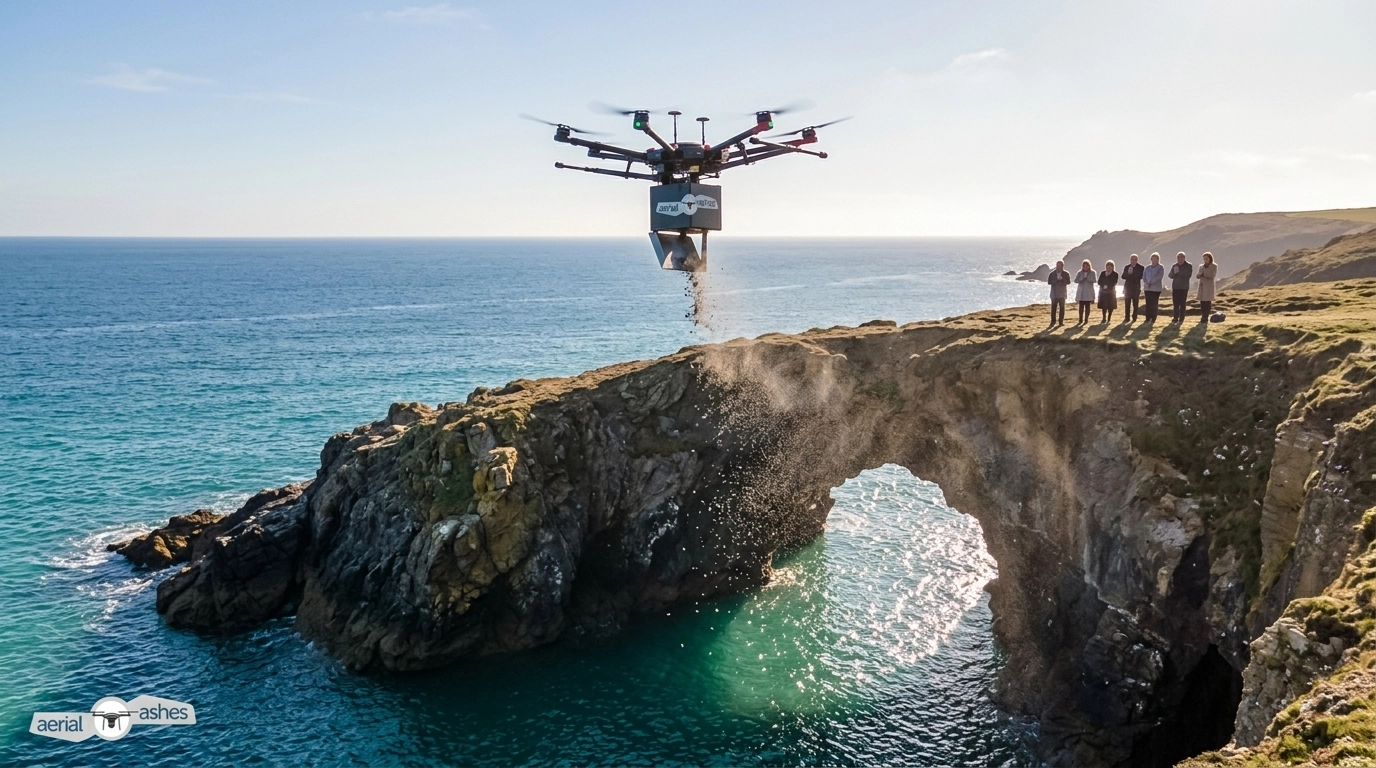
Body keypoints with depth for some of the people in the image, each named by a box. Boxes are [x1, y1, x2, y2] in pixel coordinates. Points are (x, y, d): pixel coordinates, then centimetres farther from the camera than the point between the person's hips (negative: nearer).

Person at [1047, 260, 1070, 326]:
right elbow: (1049, 282, -2)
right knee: (1053, 308, -3)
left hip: (1062, 293, 1)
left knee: (1062, 307, 3)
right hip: (1054, 293, -1)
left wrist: (1062, 279, -19)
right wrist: (1056, 280, -15)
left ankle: (1061, 321, 10)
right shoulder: (1052, 273, 2)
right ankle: (1053, 322, 1)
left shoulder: (1066, 274, 3)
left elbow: (1068, 282, -2)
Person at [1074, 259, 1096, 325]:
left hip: (1088, 292, -1)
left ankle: (1086, 320, 8)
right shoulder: (1079, 272, 7)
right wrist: (1081, 280, -20)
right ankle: (1080, 320, 3)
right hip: (1081, 292, 1)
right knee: (1081, 306, -1)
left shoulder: (1092, 272, 2)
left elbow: (1093, 280, -11)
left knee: (1087, 306, 2)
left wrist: (1087, 279, -23)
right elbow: (1075, 280, -4)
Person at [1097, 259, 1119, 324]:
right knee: (1103, 306, 1)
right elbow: (1099, 282, 2)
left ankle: (1108, 319, 6)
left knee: (1110, 306, -1)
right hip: (1103, 291, 2)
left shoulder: (1115, 274, -2)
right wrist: (1103, 286, -14)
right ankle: (1104, 319, 9)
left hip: (1111, 291, -2)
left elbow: (1114, 283, -7)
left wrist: (1107, 286, -14)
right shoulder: (1102, 273, 7)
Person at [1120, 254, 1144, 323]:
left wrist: (1130, 275, -15)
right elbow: (1123, 276, 2)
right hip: (1128, 287, 3)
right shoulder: (1126, 267, 11)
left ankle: (1134, 317, 7)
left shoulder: (1140, 267, 0)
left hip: (1136, 288, -3)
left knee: (1135, 304, 1)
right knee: (1127, 303, 0)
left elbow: (1140, 276, -13)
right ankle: (1127, 318, 3)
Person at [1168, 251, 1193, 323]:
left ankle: (1181, 318, 1)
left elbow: (1188, 275, -11)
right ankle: (1175, 318, 5)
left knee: (1182, 303, -2)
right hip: (1175, 287, 3)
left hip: (1184, 287, -3)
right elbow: (1170, 276, 8)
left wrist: (1179, 272, -15)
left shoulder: (1189, 266, 1)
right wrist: (1174, 273, -13)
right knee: (1175, 303, 1)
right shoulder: (1174, 266, 13)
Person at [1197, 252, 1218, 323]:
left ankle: (1206, 317, -9)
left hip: (1209, 286, -4)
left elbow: (1213, 276, -6)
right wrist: (1200, 275, -14)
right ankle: (1203, 317, 3)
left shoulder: (1214, 266, 3)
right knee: (1202, 302, 1)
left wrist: (1204, 275, -15)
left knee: (1207, 302, -8)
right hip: (1202, 286, 4)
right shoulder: (1201, 266, 15)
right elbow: (1198, 276, 8)